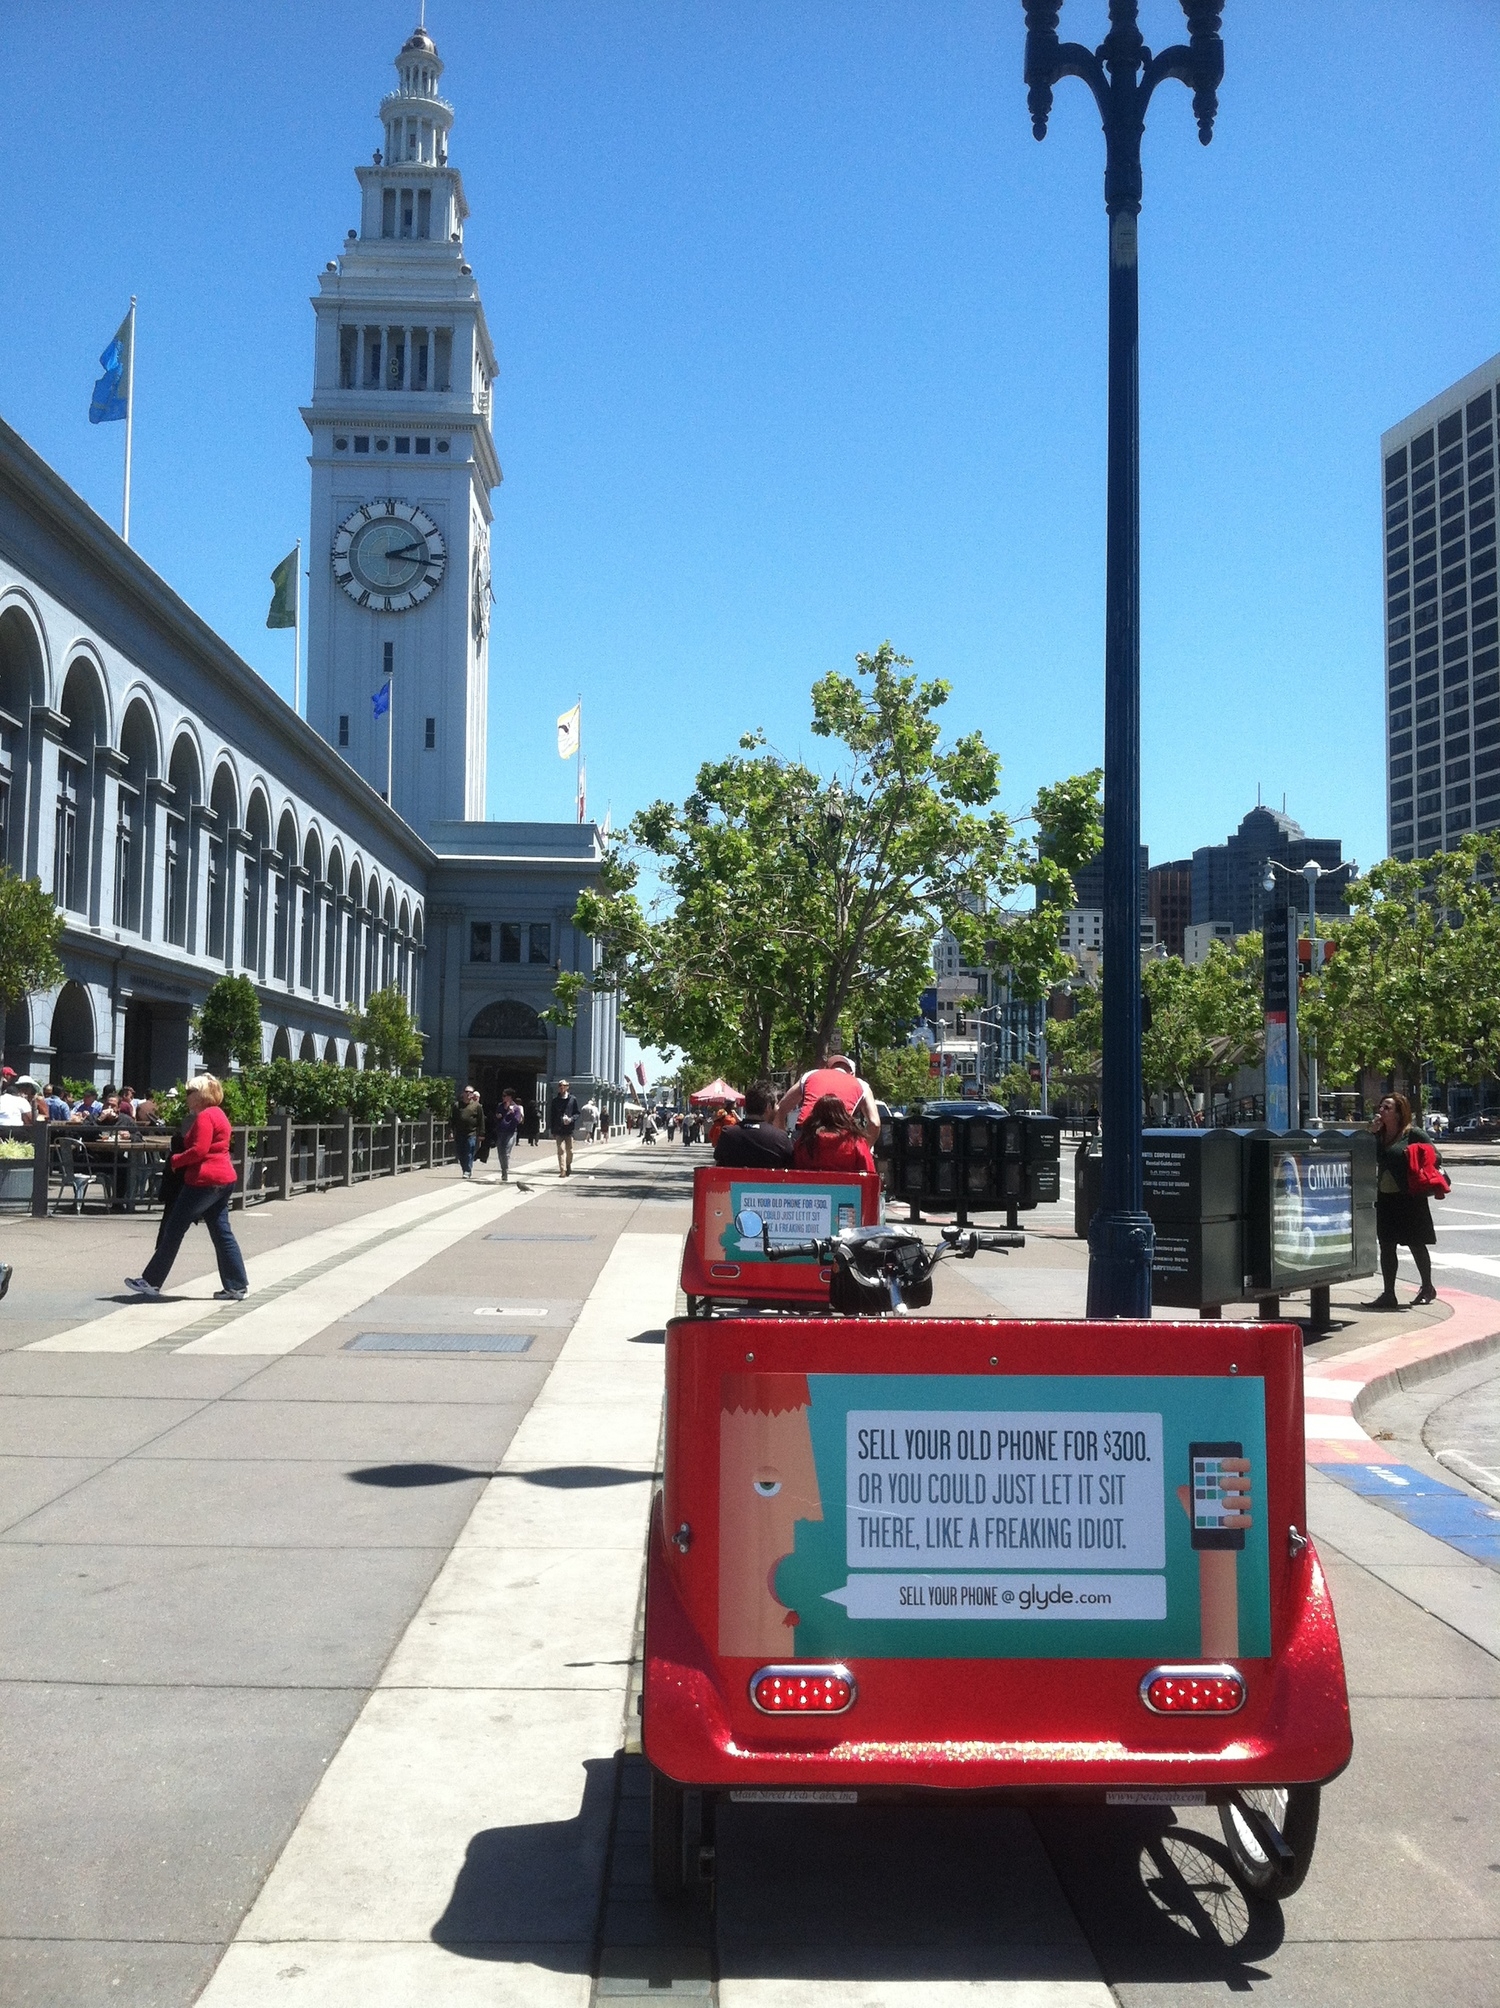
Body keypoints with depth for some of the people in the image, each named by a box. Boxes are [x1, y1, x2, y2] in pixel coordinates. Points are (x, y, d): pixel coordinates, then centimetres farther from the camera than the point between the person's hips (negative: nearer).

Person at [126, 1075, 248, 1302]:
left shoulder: (205, 1116, -12)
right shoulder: (218, 1114, 19)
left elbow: (199, 1150, -21)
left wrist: (175, 1160, -8)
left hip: (204, 1180, -10)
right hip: (223, 1179, 10)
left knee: (173, 1230, -2)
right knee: (221, 1233, 9)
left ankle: (151, 1282, 4)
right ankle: (236, 1286, 6)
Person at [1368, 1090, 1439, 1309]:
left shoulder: (1414, 1134, -8)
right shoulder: (1380, 1134, 10)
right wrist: (1372, 1133, -5)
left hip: (1409, 1198, -6)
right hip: (1385, 1198, 6)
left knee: (1416, 1245, 6)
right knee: (1386, 1247, 4)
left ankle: (1427, 1289, 25)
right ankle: (1389, 1295, 9)